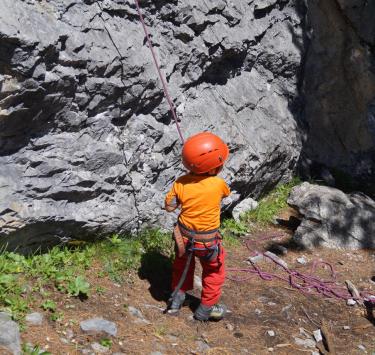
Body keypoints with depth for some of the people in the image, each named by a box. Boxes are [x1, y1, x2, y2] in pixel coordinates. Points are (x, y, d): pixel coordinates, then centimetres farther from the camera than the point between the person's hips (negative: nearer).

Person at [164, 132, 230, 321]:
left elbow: (169, 207, -4)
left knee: (183, 265, 30)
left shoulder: (180, 183, -17)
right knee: (214, 272, 22)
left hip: (184, 237, 3)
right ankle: (205, 309, 33)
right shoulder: (219, 184, -24)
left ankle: (176, 299, 40)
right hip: (207, 241, -3)